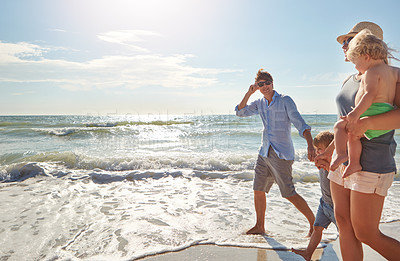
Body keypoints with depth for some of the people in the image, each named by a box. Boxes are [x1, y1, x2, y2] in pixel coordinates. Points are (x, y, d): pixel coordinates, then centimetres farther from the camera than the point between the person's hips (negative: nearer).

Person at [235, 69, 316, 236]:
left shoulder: (285, 101, -6)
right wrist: (248, 93, -1)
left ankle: (314, 223, 15)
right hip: (264, 153, 7)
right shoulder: (260, 103, 12)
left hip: (281, 154, -6)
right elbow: (240, 112, 10)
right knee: (258, 190, 9)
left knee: (289, 194, -6)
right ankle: (259, 227, 25)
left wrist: (310, 145, -27)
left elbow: (300, 123, -13)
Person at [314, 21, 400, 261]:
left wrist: (367, 123, -33)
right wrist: (329, 152, 18)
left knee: (366, 234, 1)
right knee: (344, 224, 11)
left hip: (371, 165, -8)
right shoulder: (349, 81, 14)